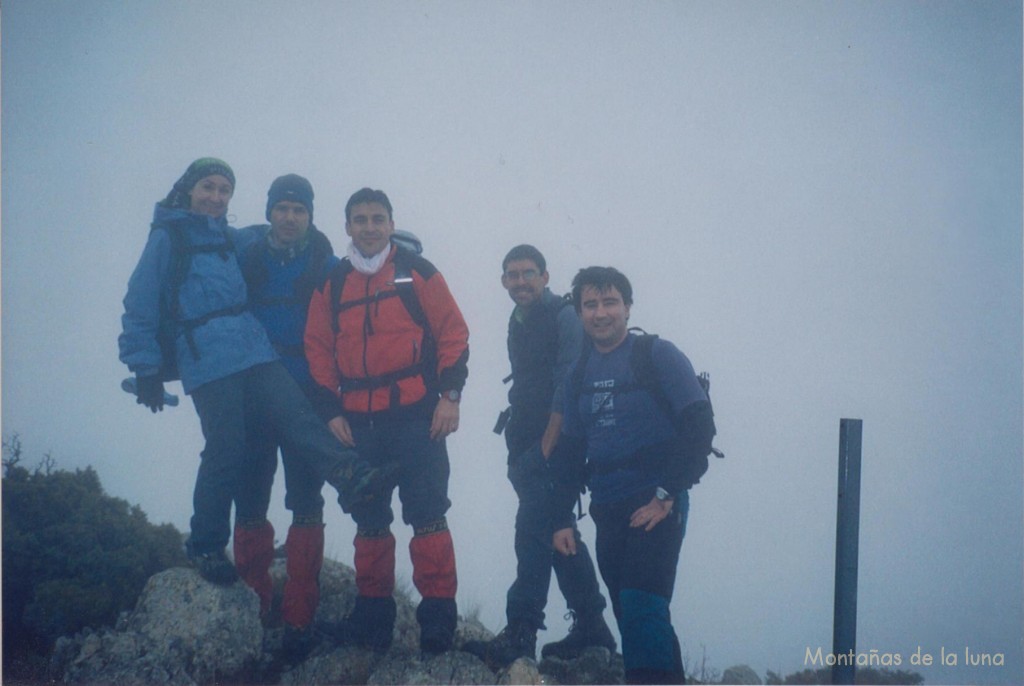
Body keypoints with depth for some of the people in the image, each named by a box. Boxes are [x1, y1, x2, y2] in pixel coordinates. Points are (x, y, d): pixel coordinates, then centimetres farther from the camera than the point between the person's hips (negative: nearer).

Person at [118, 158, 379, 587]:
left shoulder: (232, 240, 22)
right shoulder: (167, 238, 6)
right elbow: (140, 306, 3)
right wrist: (146, 368, -2)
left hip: (255, 353, 5)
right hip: (207, 363, -5)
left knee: (296, 414, -18)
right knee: (226, 452, -8)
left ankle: (348, 475, -39)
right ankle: (205, 547, 9)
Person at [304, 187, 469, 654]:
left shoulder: (417, 273, 4)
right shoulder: (332, 284, 12)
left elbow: (453, 333, 1)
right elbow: (318, 350, 12)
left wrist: (450, 395, -7)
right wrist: (330, 411, 3)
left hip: (416, 417, -4)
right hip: (358, 423, 4)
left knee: (427, 516, -5)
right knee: (368, 520, 10)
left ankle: (438, 615, 1)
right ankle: (373, 615, 20)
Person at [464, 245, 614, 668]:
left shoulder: (564, 316, -8)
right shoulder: (518, 323, 17)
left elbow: (566, 387, -16)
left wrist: (545, 448, -20)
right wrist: (517, 450, 16)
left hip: (556, 441, -9)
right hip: (528, 444, 9)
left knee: (534, 530, -15)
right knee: (558, 532, 13)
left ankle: (521, 633, -15)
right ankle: (590, 625, 22)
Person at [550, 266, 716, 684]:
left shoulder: (657, 355, -5)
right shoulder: (580, 373, 13)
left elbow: (700, 426, -10)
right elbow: (571, 450, 17)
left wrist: (668, 494, -14)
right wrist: (563, 519, 11)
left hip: (656, 506, -6)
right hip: (608, 509, 6)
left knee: (641, 607, -17)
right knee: (629, 615, 8)